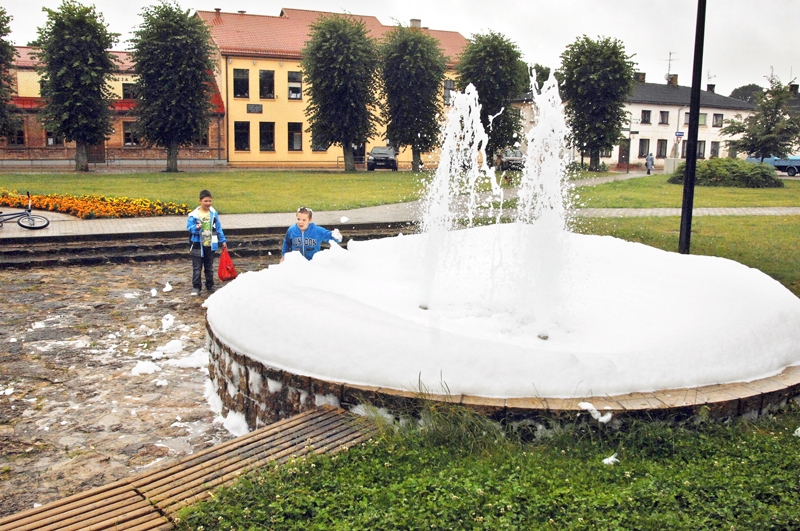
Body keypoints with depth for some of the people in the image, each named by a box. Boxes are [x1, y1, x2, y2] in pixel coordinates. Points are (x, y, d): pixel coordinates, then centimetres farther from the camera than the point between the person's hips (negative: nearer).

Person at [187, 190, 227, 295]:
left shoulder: (214, 213, 1)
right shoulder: (194, 215, -10)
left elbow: (218, 228, 9)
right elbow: (189, 227, -11)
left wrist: (223, 240, 11)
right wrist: (196, 228, -32)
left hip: (210, 245, 3)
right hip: (198, 245, -3)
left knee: (209, 267, 15)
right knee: (197, 268, 1)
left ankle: (210, 285, 27)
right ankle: (196, 287, 8)